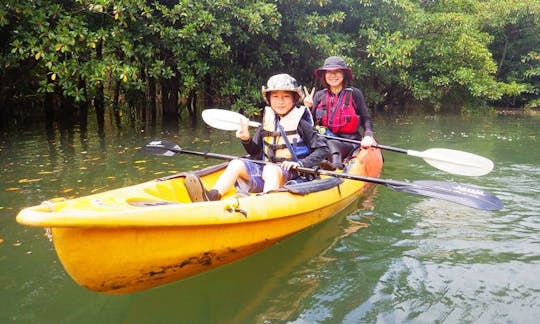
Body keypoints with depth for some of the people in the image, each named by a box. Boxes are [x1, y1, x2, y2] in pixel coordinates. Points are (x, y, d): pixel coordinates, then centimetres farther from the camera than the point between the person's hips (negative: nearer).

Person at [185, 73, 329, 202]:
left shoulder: (300, 123, 0)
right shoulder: (267, 122, 14)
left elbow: (323, 149, -2)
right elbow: (255, 151, 18)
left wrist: (301, 164, -14)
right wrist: (246, 139, -3)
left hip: (291, 175, -5)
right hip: (265, 168, 5)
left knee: (270, 169, -36)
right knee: (236, 164, -16)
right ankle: (212, 196, -39)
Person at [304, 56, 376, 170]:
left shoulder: (355, 94, 5)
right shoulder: (319, 95, 12)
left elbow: (366, 119, 4)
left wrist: (368, 136, -14)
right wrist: (308, 108, -6)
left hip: (350, 142, -1)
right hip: (325, 141, 1)